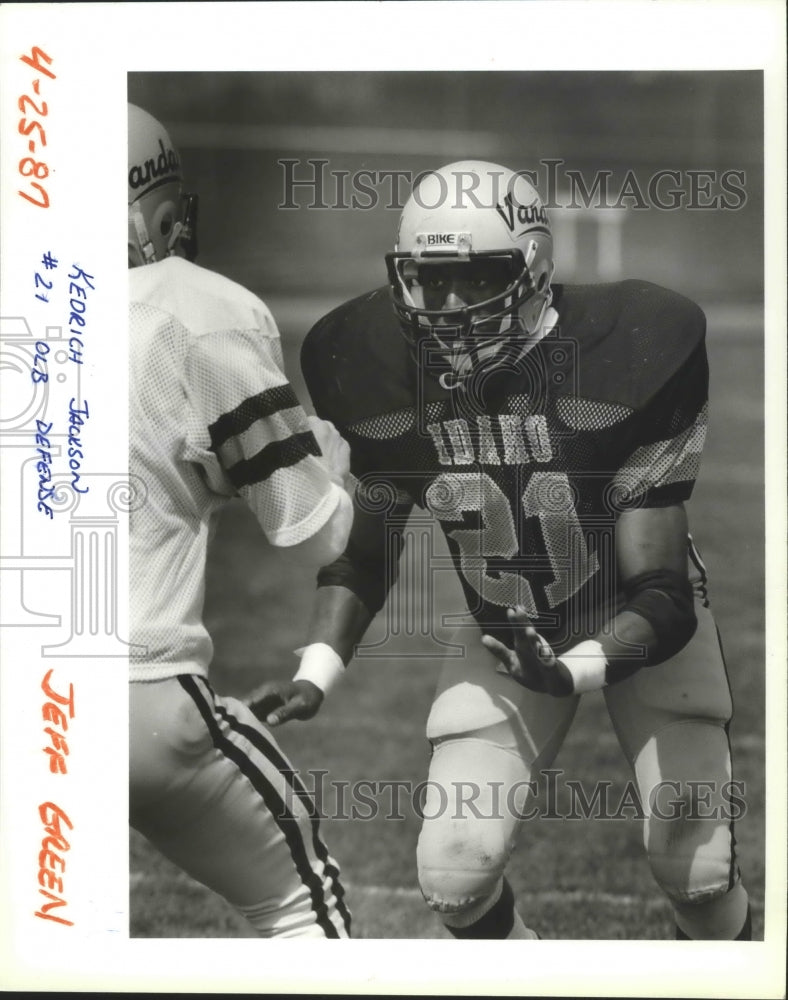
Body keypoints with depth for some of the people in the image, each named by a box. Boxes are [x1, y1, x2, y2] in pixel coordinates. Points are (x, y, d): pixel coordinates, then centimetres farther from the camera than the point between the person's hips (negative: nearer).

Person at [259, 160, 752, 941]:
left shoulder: (621, 358, -29)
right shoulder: (386, 378, -18)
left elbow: (661, 594, -26)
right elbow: (363, 552, -1)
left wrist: (575, 670, -44)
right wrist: (317, 670, -17)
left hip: (639, 623, -2)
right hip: (508, 632, 2)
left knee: (694, 867, 0)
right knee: (455, 868, -9)